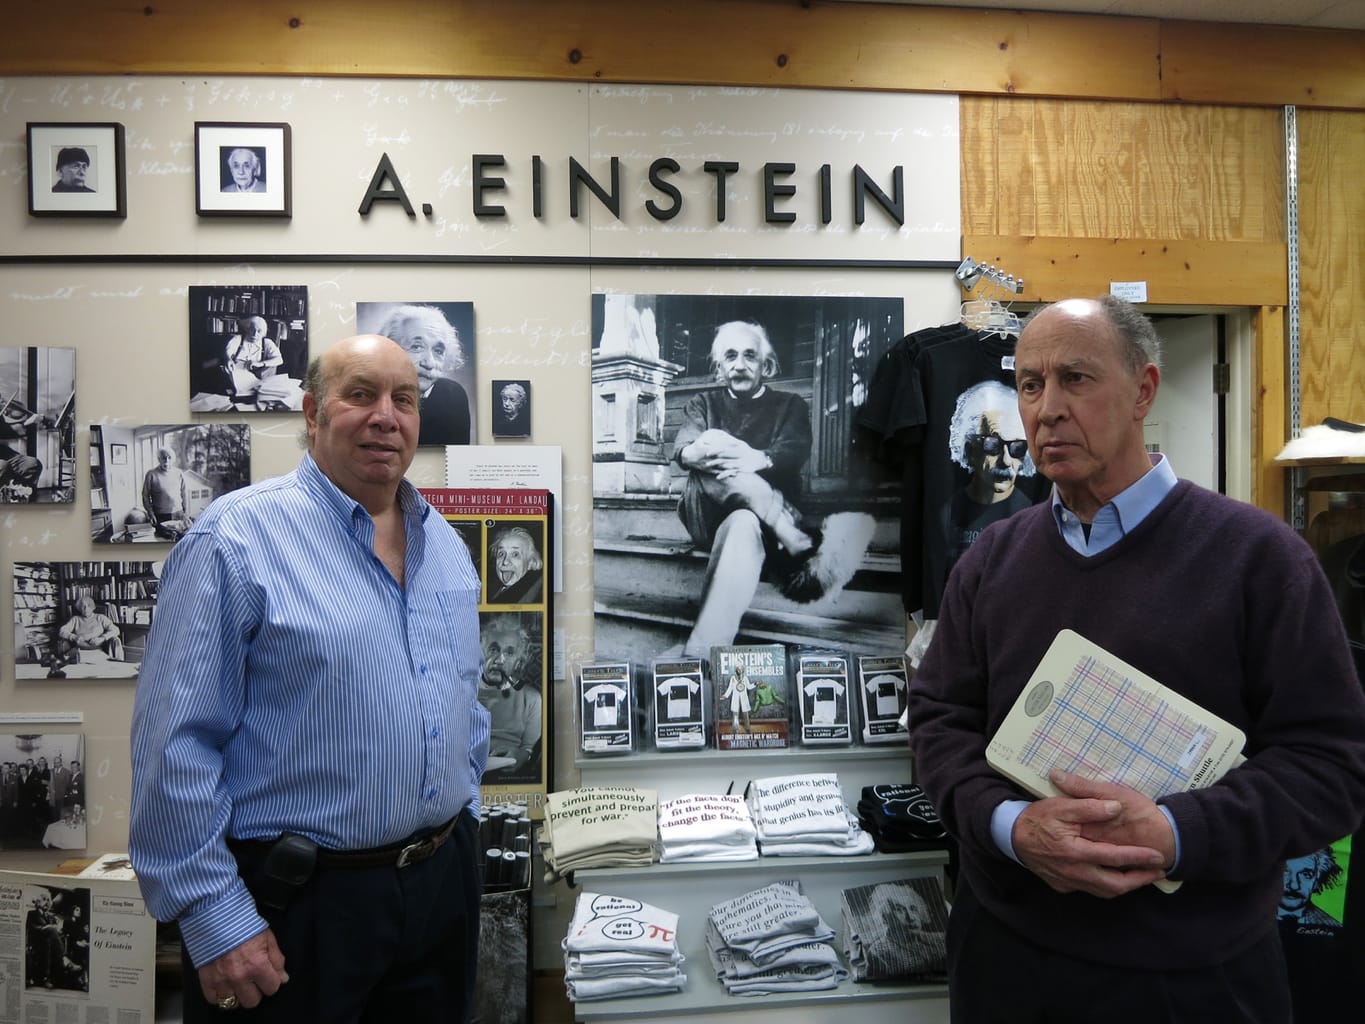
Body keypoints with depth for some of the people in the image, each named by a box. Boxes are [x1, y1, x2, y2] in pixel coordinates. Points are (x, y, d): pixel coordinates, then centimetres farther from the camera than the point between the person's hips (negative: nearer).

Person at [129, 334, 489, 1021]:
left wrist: (459, 819, 13)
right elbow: (175, 745, -15)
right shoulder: (237, 538, -13)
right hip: (297, 908, -6)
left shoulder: (445, 544, 7)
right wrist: (214, 921, -15)